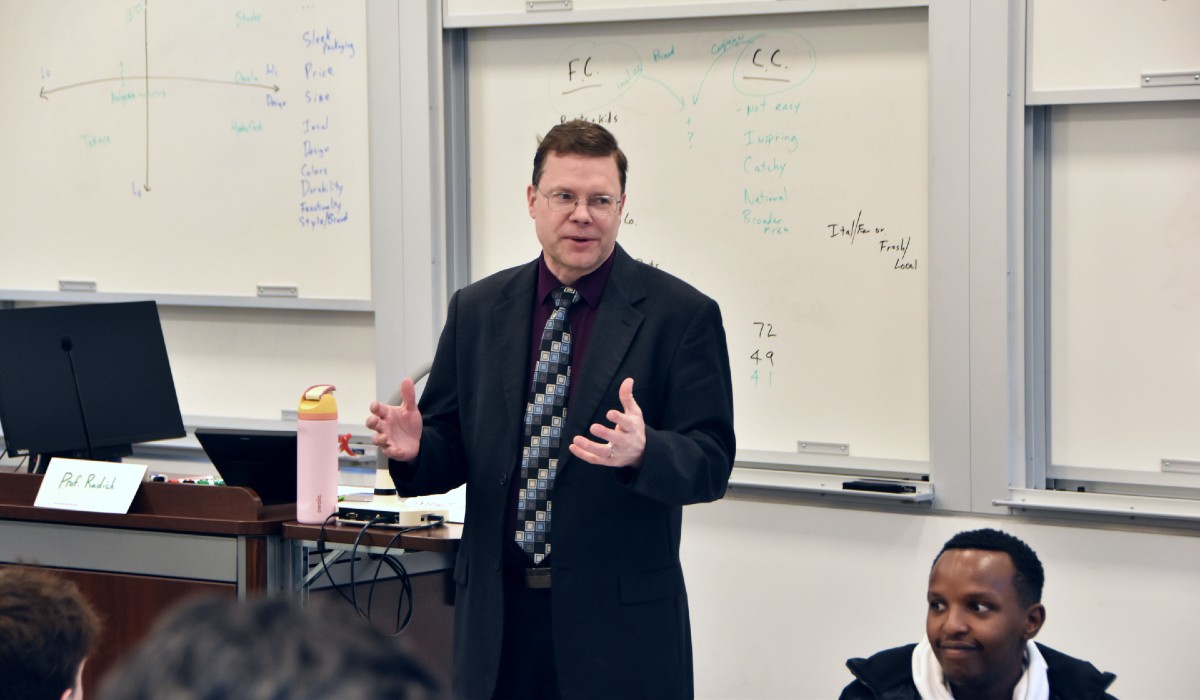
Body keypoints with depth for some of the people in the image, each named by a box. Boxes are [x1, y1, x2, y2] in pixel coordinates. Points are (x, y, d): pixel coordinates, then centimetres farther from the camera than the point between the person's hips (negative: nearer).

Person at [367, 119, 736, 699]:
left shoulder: (683, 314, -3)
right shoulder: (477, 310, 9)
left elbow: (711, 465, -8)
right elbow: (450, 449, 10)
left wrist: (643, 451, -29)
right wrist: (413, 447, -13)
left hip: (618, 618, -3)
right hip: (496, 613, 3)